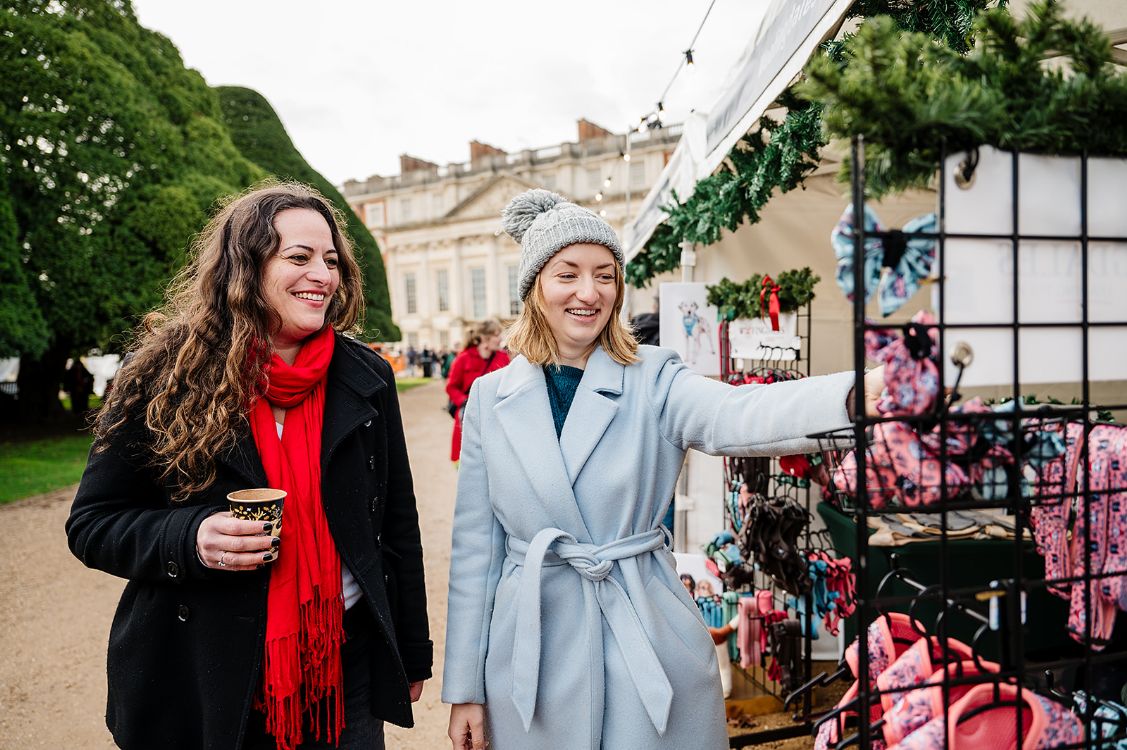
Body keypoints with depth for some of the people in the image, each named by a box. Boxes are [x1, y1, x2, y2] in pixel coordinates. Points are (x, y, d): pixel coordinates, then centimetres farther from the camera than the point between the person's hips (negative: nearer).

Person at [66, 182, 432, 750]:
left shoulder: (366, 377, -3)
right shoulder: (166, 374, -8)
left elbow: (397, 526, 3)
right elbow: (91, 523, -1)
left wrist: (411, 656, 7)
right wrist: (188, 539, -22)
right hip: (203, 676, -1)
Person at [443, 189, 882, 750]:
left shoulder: (653, 380, -6)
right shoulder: (491, 397, -1)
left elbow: (736, 416, -28)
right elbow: (474, 547, 2)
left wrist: (859, 394, -48)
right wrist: (464, 687, 5)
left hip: (648, 641, -1)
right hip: (531, 652, 2)